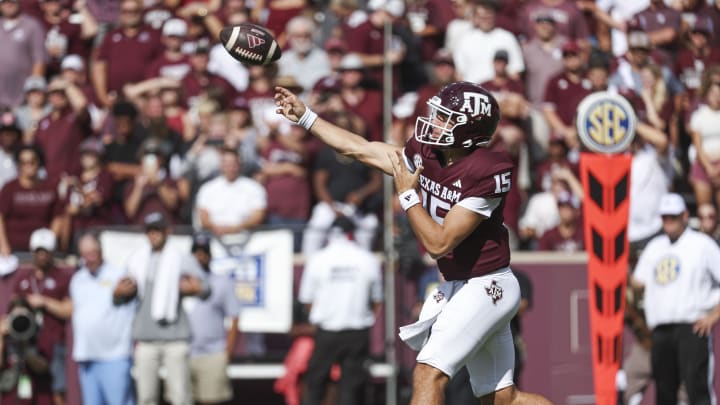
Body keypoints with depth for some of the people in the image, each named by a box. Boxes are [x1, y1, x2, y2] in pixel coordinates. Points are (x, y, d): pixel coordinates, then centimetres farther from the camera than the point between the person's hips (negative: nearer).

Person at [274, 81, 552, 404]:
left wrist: (407, 194, -14)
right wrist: (304, 117, 14)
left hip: (486, 286, -8)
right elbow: (361, 149, 12)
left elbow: (439, 242, -23)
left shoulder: (486, 172, -22)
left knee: (428, 375, -16)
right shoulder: (427, 154, 0)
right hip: (457, 286, 8)